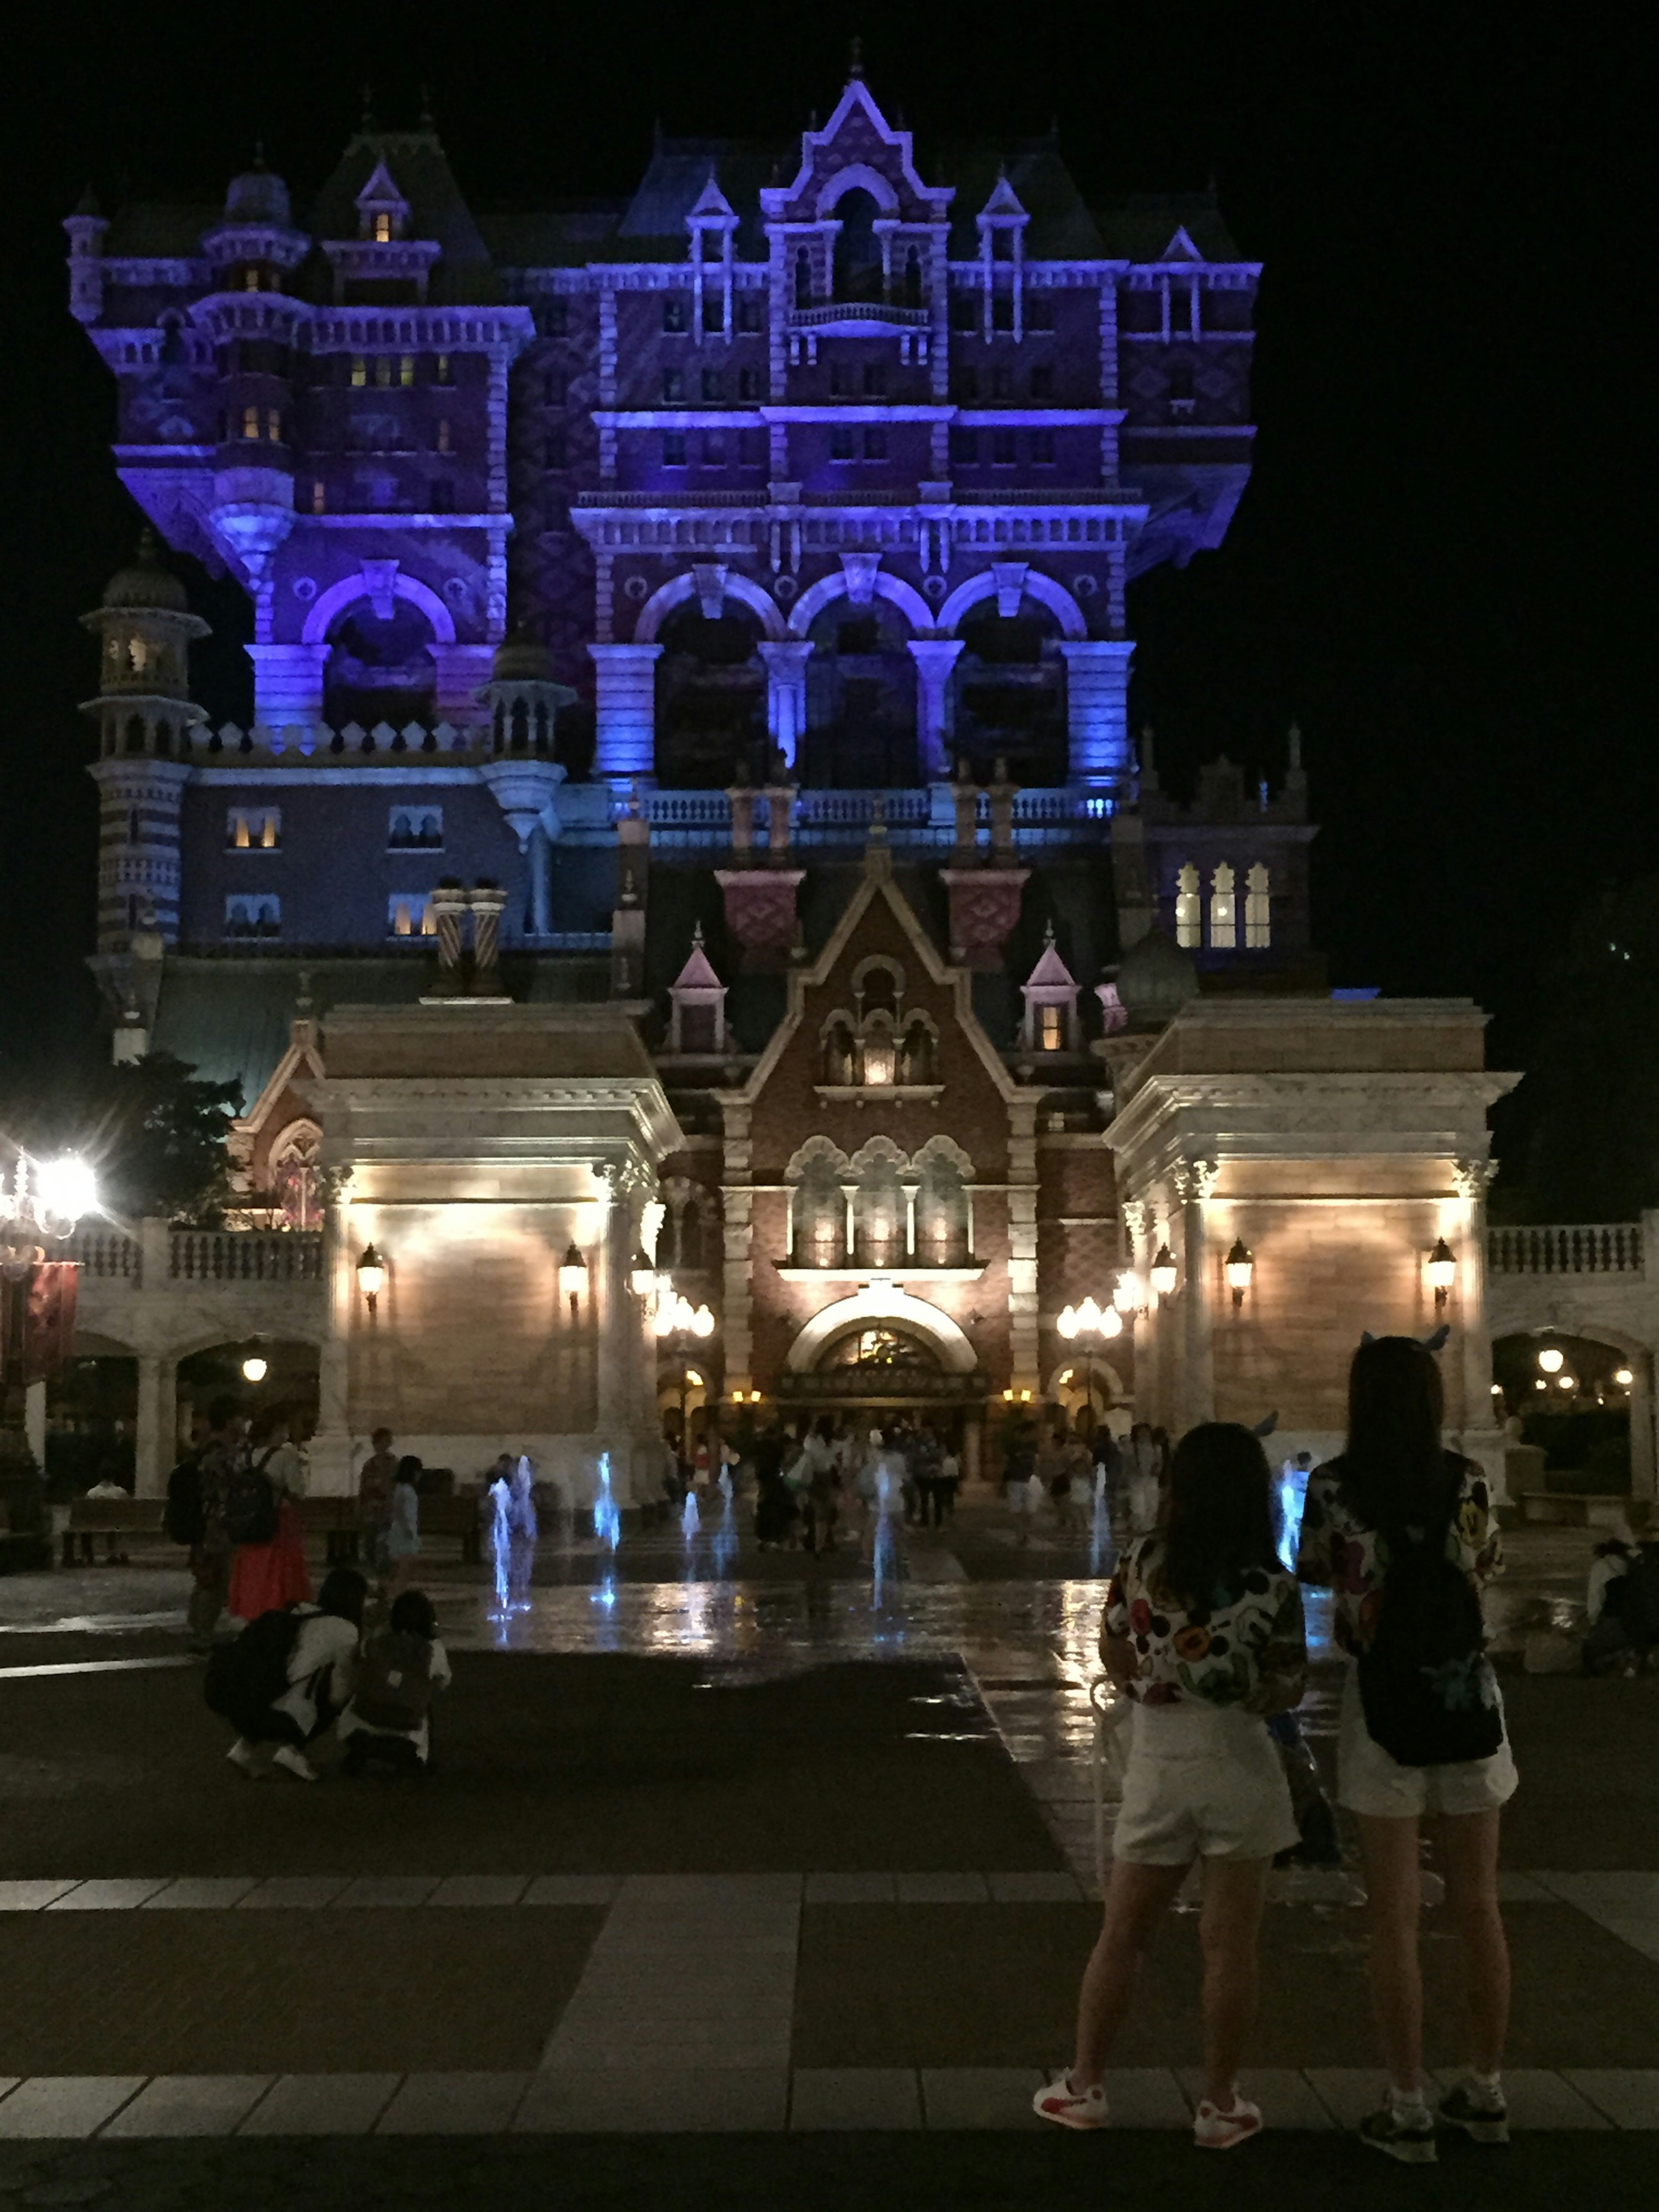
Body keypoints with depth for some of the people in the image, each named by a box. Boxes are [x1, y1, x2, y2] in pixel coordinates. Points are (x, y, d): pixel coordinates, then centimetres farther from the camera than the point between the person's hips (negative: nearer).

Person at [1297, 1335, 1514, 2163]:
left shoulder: (1334, 1485, -10)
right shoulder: (1466, 1481, -4)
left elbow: (1314, 1571, 6)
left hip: (1384, 1702, -2)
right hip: (1468, 1697, 3)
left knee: (1395, 1915, 4)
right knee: (1478, 1907, 14)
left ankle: (1408, 2111, 8)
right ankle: (1485, 2093, 25)